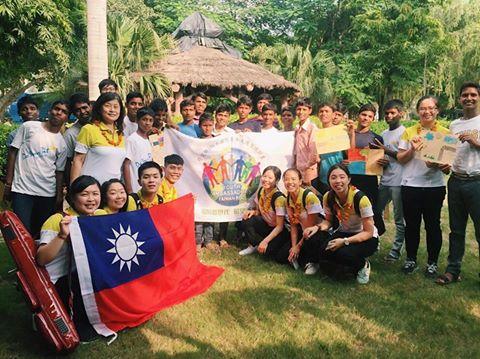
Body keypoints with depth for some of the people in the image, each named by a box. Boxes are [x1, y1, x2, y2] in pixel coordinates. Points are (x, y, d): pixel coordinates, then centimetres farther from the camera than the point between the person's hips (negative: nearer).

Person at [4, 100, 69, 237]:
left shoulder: (62, 143, 8)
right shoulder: (29, 127, 2)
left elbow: (59, 172, 10)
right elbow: (13, 152, 2)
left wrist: (59, 196, 4)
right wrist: (8, 183, -2)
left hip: (48, 194, 3)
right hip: (22, 190, -2)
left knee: (41, 232, 8)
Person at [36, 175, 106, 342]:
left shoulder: (102, 215, 4)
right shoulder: (57, 220, -13)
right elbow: (41, 259, -21)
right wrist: (62, 236, -32)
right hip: (60, 283, -6)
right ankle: (82, 324, -9)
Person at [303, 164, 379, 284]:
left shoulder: (360, 199, -26)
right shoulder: (328, 197, -11)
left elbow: (369, 232, -20)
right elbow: (328, 221, 5)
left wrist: (344, 241, -31)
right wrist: (317, 227, -19)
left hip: (367, 238, -4)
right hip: (344, 232, 4)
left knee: (344, 253, -33)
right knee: (322, 250, -26)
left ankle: (363, 265, 0)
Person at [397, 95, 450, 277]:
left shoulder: (445, 133, 3)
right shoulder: (409, 132, 6)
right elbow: (400, 158, 4)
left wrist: (440, 165, -18)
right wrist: (412, 150, -14)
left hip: (434, 186, -1)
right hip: (411, 185, 1)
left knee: (433, 225, 7)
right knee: (411, 224, 9)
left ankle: (432, 262, 22)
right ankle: (411, 259, 25)